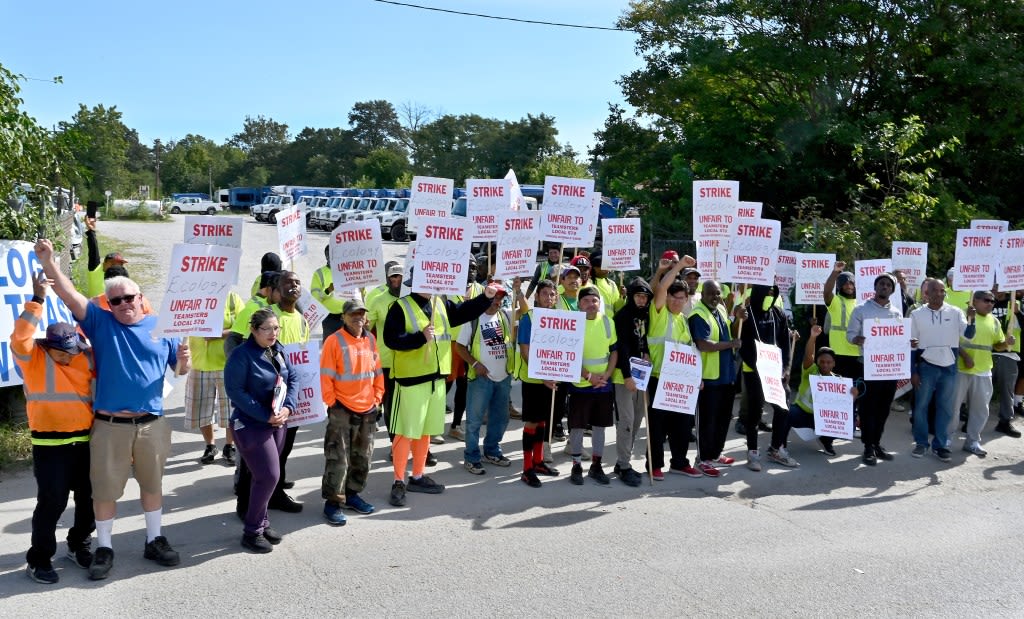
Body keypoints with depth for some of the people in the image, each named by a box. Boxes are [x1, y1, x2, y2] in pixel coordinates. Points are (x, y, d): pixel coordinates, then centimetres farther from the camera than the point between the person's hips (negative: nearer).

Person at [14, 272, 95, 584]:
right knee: (52, 501, -2)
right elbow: (20, 337, -22)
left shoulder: (87, 357, 4)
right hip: (50, 443, -4)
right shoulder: (33, 358, -5)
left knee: (88, 498, 13)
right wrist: (37, 299, -28)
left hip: (85, 440, 4)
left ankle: (79, 546, 33)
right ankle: (39, 559, 13)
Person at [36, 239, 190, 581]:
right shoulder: (100, 322, 1)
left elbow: (179, 370, 9)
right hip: (110, 425, -1)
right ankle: (104, 548, 23)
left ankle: (154, 540, 29)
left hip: (151, 423, 1)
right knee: (105, 489, 7)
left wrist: (184, 359, -15)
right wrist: (47, 260, -24)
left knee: (152, 484, 14)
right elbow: (68, 294, -11)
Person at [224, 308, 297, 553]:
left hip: (277, 423, 7)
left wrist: (288, 407, -9)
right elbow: (235, 390, -19)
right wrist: (265, 416, -21)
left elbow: (293, 378, 8)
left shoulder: (279, 350, 4)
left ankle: (260, 522, 30)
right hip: (251, 424, -7)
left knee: (262, 476, 16)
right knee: (269, 476, -9)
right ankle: (251, 531, 7)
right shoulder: (241, 355, -17)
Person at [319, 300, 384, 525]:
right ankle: (333, 502, 6)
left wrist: (377, 398, 8)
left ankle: (352, 494, 29)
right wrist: (332, 403, -10)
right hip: (342, 410, -6)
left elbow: (377, 372, 13)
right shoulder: (334, 341, -11)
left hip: (368, 409, 6)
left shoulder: (371, 339, 6)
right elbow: (326, 377, -11)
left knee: (362, 457, 14)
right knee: (338, 459, -3)